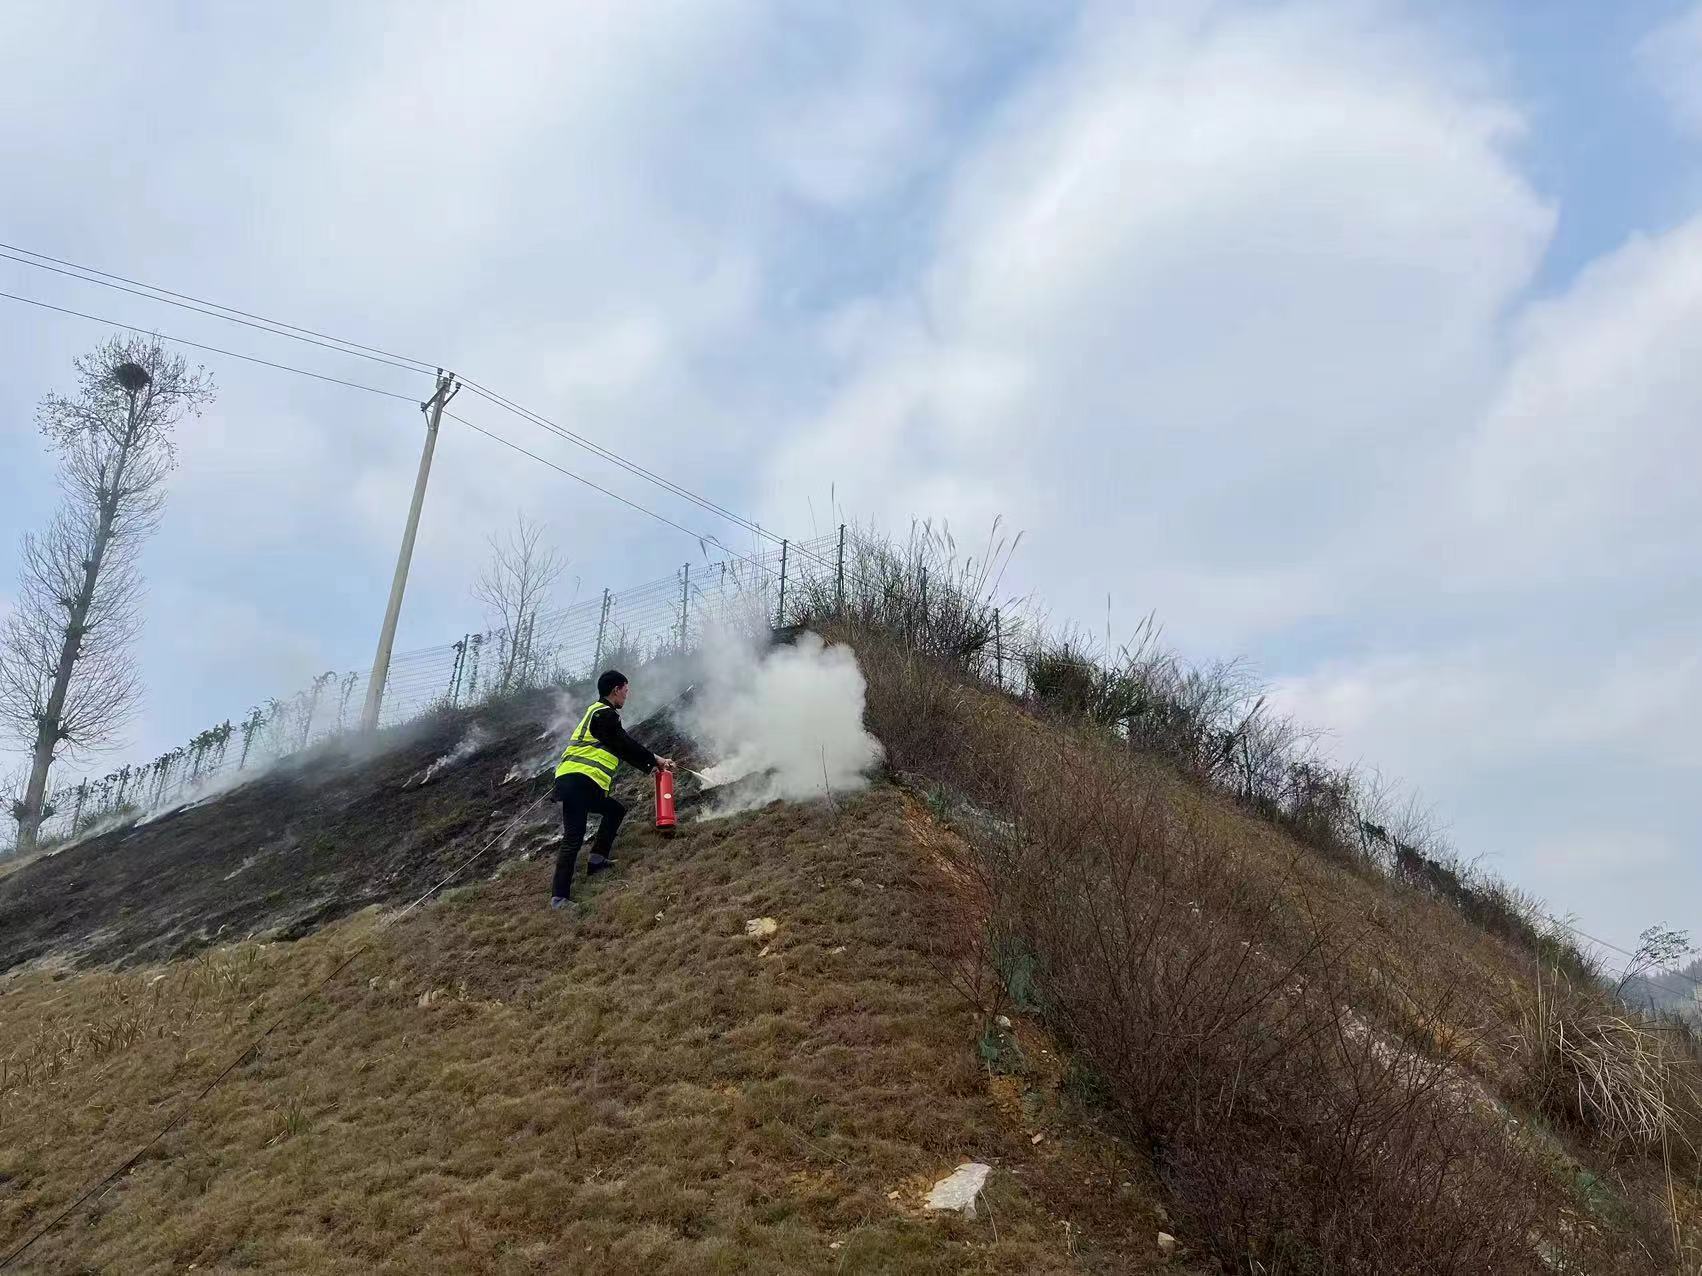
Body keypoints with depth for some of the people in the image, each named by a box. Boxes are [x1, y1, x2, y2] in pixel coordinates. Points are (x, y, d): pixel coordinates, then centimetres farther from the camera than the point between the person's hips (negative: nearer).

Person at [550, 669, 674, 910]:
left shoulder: (599, 713, 25)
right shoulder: (604, 714, -6)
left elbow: (623, 750, 27)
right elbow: (627, 745, -5)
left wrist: (651, 768, 26)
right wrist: (656, 760, 8)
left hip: (572, 782, 10)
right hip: (579, 780, -10)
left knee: (616, 810, 23)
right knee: (574, 836, -13)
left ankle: (597, 860, 17)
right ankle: (560, 897, -15)